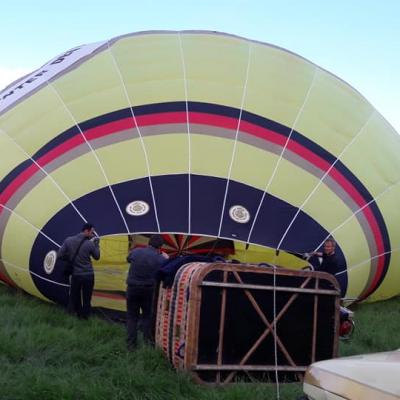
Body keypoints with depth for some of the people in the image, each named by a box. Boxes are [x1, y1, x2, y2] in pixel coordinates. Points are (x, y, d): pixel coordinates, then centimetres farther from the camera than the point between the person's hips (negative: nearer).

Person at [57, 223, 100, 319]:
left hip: (75, 275, 2)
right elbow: (97, 257, 5)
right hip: (88, 275, -2)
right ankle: (85, 315, 23)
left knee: (75, 296, 18)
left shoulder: (69, 240, -7)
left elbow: (60, 256, -5)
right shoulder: (90, 244, -11)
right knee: (87, 297, 13)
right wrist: (97, 244, 11)